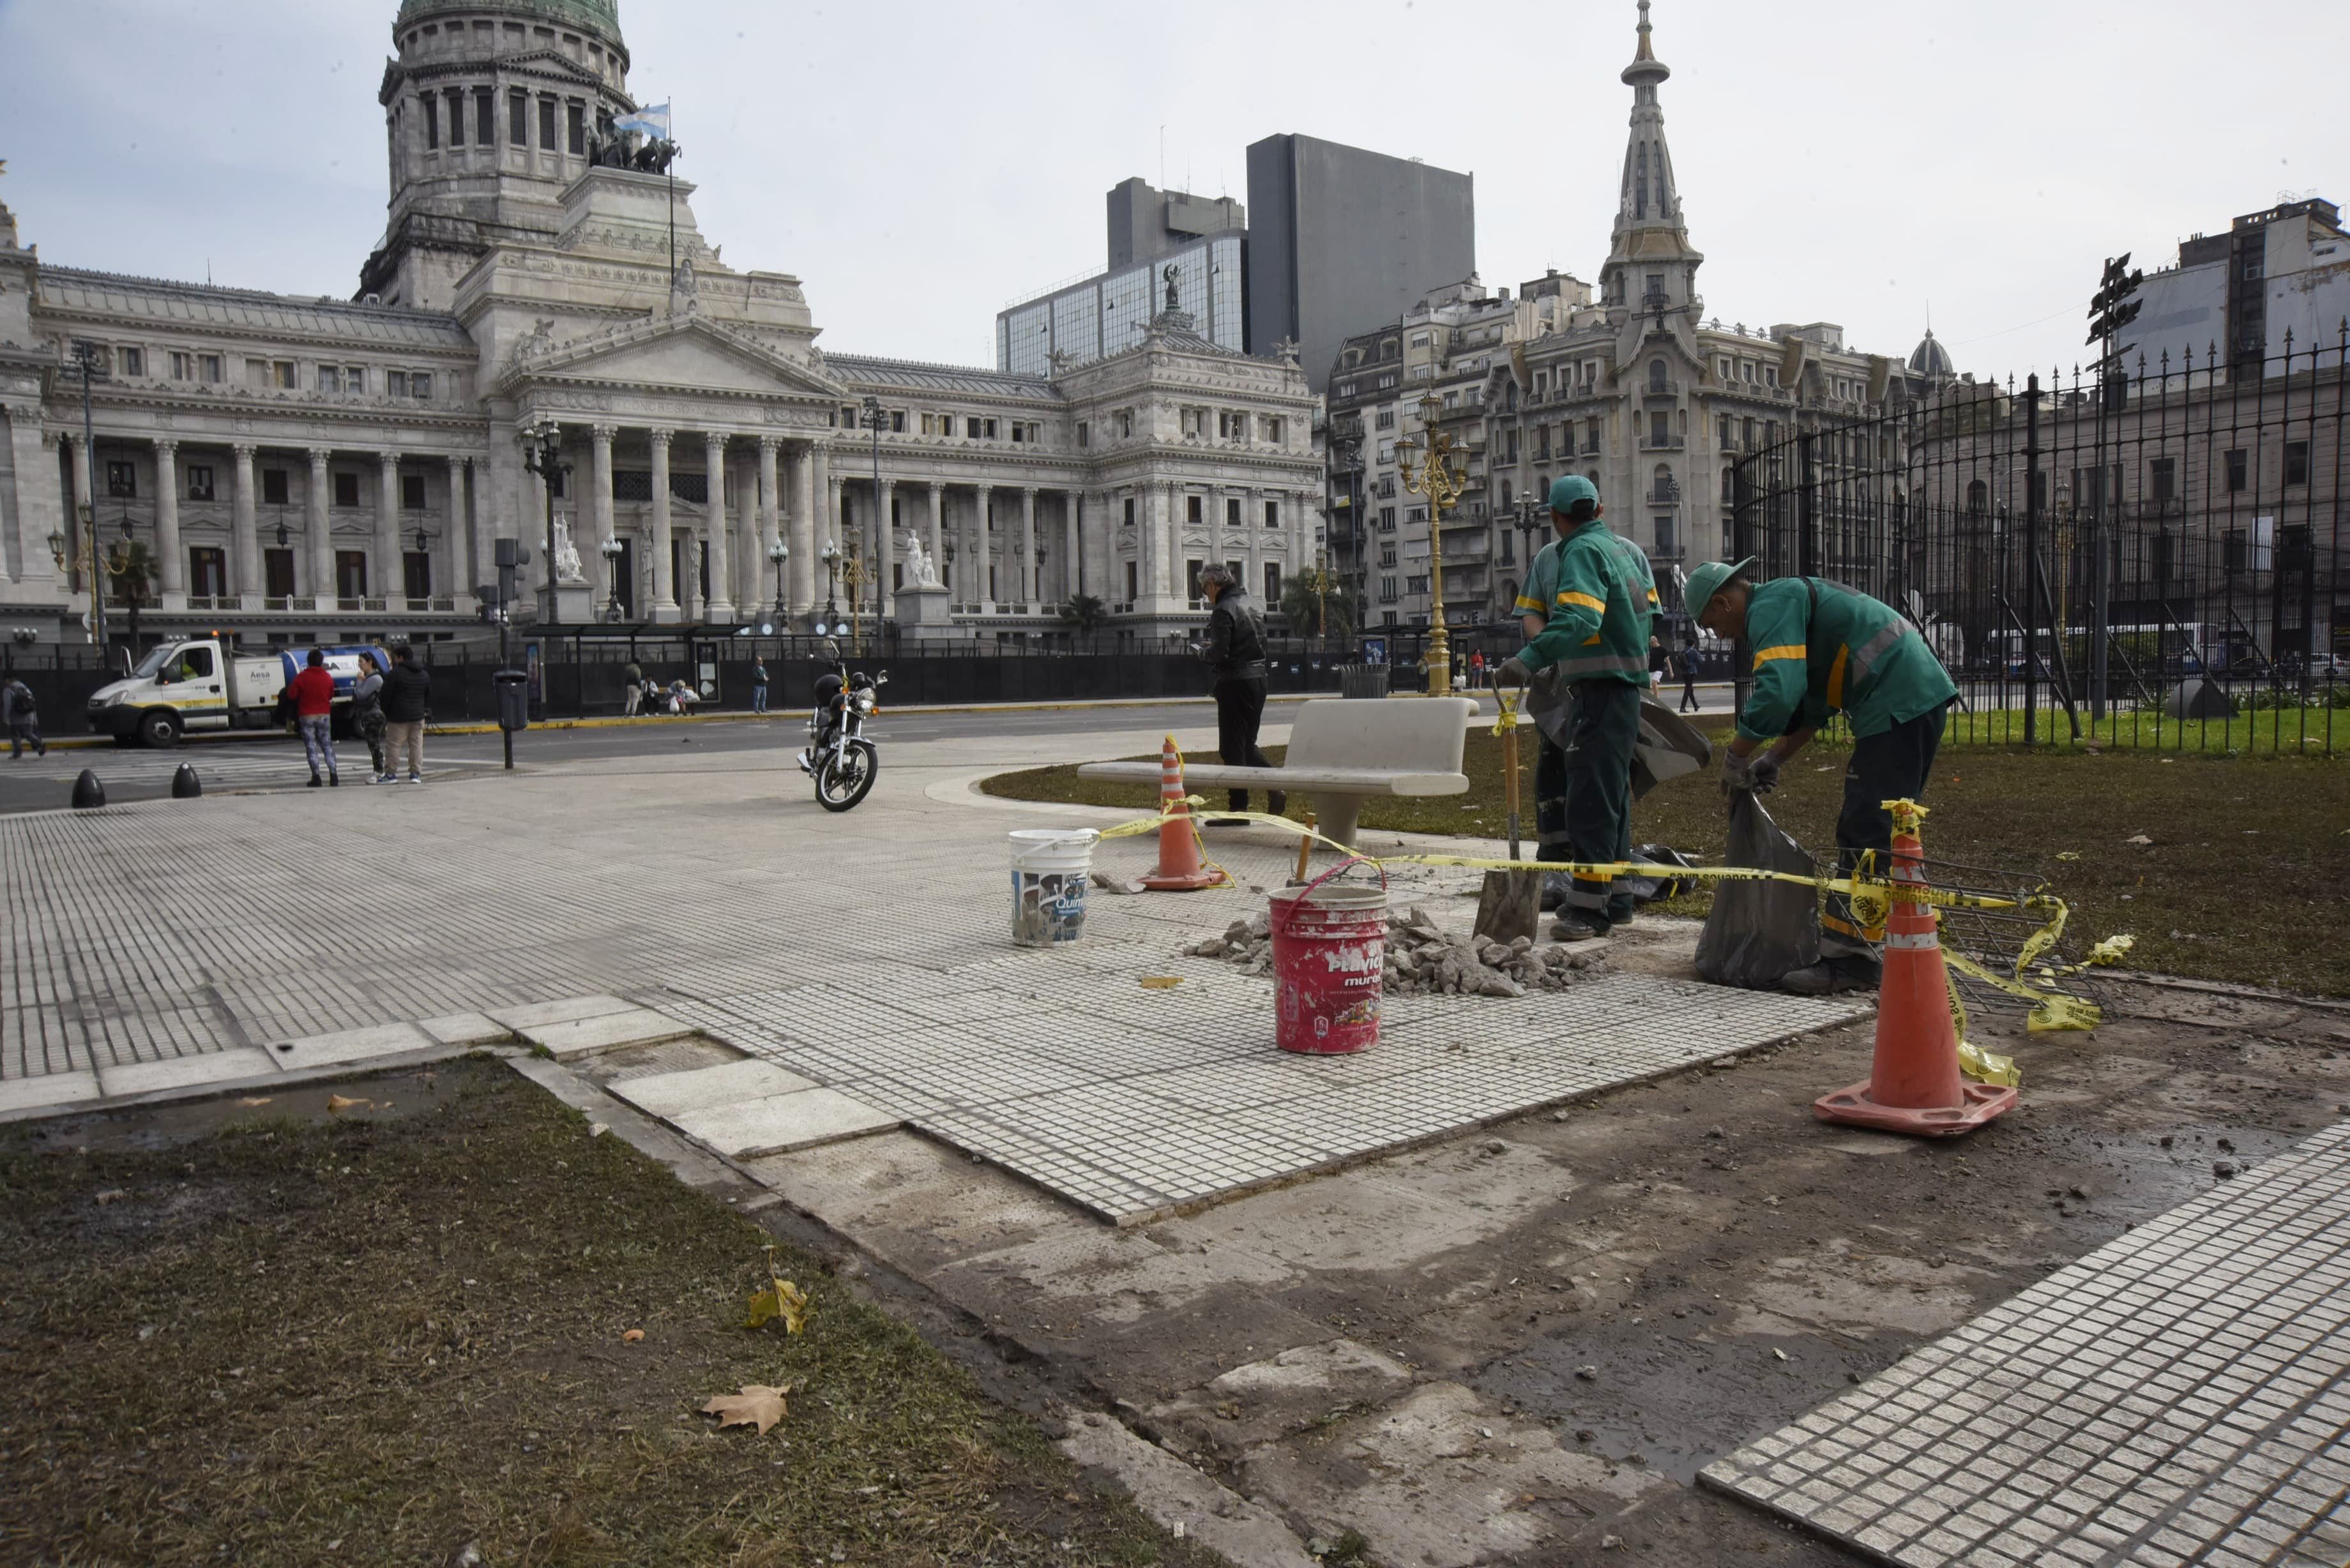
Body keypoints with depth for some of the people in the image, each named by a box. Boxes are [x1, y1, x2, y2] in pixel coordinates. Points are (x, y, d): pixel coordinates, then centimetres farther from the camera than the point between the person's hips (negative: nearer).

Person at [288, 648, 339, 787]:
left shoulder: (302, 677, -10)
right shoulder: (328, 678, 1)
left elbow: (291, 694, -7)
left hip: (306, 716, -3)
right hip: (324, 715, 3)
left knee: (311, 747, 1)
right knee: (327, 745, 9)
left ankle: (316, 777, -5)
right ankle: (333, 774, -2)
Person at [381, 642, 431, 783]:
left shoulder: (395, 674, -10)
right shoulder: (424, 675, 10)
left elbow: (385, 696, -9)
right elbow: (429, 696, 17)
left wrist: (385, 713, 3)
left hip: (397, 717, -5)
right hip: (418, 716, 5)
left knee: (393, 745, 1)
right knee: (416, 745, 6)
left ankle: (390, 773, 1)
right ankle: (416, 773, 2)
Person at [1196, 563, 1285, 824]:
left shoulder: (1223, 610, -14)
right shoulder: (1250, 603, 14)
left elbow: (1219, 654, -21)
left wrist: (1204, 651, 1)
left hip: (1235, 684, -9)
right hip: (1258, 678, 9)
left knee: (1232, 748, -1)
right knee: (1248, 744, 18)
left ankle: (1238, 807, 2)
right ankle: (1274, 788, 4)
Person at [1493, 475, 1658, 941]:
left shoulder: (1583, 551, -12)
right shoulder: (1627, 548, 16)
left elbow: (1578, 620, -27)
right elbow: (1649, 608, 21)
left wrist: (1530, 659, -37)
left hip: (1602, 688, -10)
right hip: (1628, 683, 10)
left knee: (1591, 796, -10)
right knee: (1612, 791, 17)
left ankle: (1588, 907, -9)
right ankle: (1615, 898, 25)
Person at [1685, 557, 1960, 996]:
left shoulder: (1770, 608, -10)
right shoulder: (1792, 598, 23)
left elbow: (1776, 694, -24)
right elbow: (1815, 703, 26)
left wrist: (1735, 756, -12)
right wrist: (1775, 756, 19)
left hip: (1898, 707, -11)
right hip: (1921, 696, 11)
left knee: (1865, 835, -10)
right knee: (1881, 834, 16)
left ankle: (1849, 958, -9)